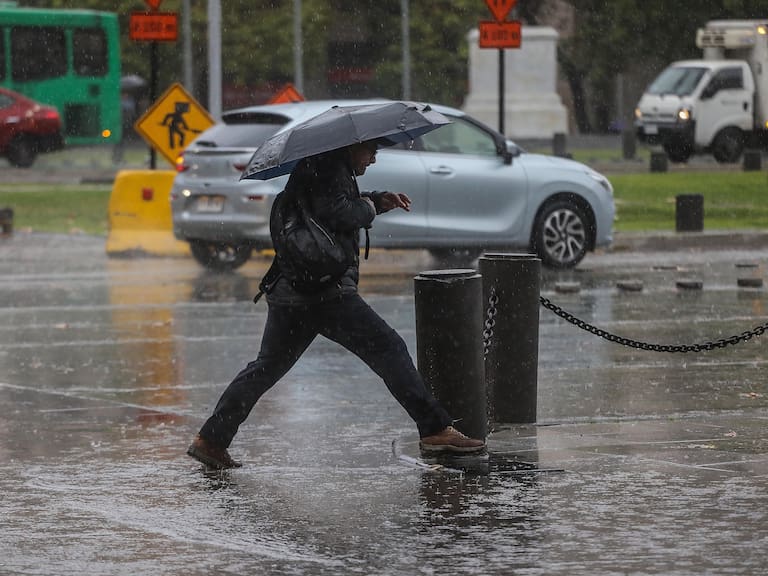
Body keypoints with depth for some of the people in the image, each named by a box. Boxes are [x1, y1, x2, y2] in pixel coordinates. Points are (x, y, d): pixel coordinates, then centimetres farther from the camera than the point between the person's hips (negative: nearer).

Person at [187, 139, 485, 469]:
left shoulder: (318, 166, 25)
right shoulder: (329, 168, -8)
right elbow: (339, 213, -21)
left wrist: (378, 201, 25)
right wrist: (368, 206, -3)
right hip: (325, 290, -10)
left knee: (268, 366, 15)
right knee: (388, 349, -7)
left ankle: (211, 440, 13)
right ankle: (434, 429, -10)